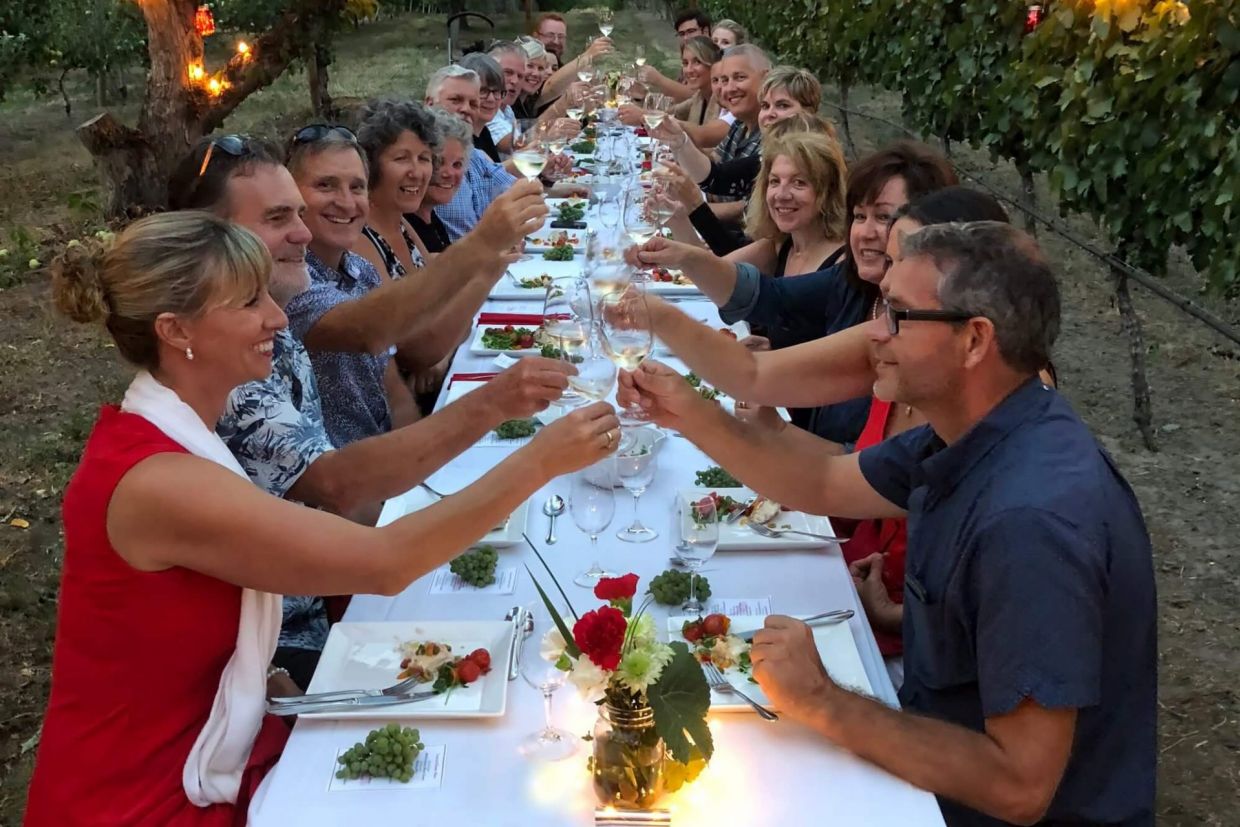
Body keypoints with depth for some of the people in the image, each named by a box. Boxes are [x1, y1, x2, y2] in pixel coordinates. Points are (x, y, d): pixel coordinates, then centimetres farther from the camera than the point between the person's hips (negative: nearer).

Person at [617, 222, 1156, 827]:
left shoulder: (1032, 520, -34)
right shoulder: (975, 432, -4)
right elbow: (825, 483, 9)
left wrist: (819, 704, -26)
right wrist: (691, 416, -4)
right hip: (945, 749, 8)